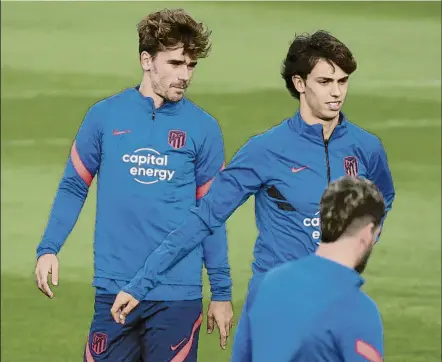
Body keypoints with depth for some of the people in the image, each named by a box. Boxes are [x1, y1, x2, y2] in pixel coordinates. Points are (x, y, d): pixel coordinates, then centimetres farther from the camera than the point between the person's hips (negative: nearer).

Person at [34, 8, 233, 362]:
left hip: (178, 293, 0)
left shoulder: (203, 127, 3)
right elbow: (74, 188, 9)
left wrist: (222, 292, 6)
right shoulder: (105, 116, 3)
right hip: (114, 289, 0)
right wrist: (48, 249, -5)